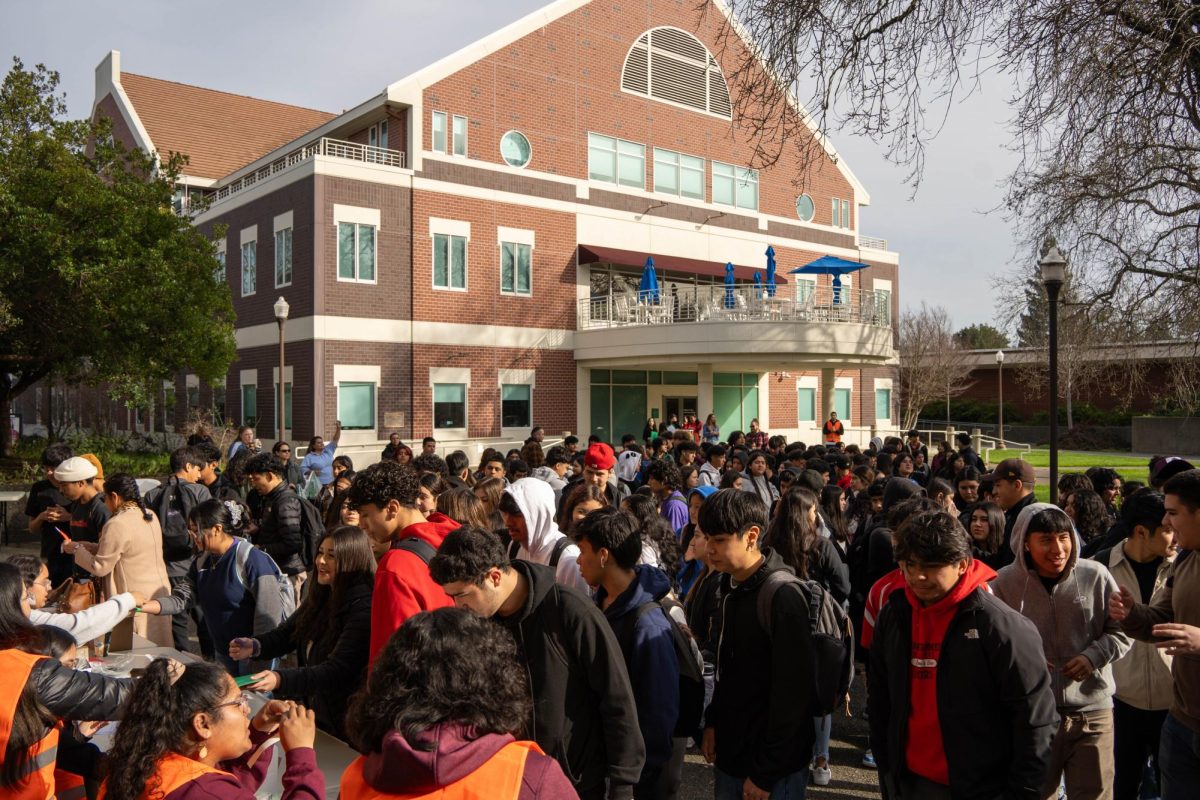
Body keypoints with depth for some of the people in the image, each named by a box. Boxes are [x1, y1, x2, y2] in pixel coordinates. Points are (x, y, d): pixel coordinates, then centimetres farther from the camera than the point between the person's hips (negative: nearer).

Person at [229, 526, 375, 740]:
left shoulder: (364, 608, -23)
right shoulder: (321, 597, 4)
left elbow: (338, 671, -27)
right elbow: (286, 634, 8)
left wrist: (280, 680, -36)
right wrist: (254, 646, -12)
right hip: (312, 713, 7)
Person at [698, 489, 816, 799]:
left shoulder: (783, 597, -21)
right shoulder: (731, 586, 4)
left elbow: (791, 693, -20)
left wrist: (766, 773, -17)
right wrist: (712, 722, 9)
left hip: (774, 766, -7)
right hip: (729, 751, 7)